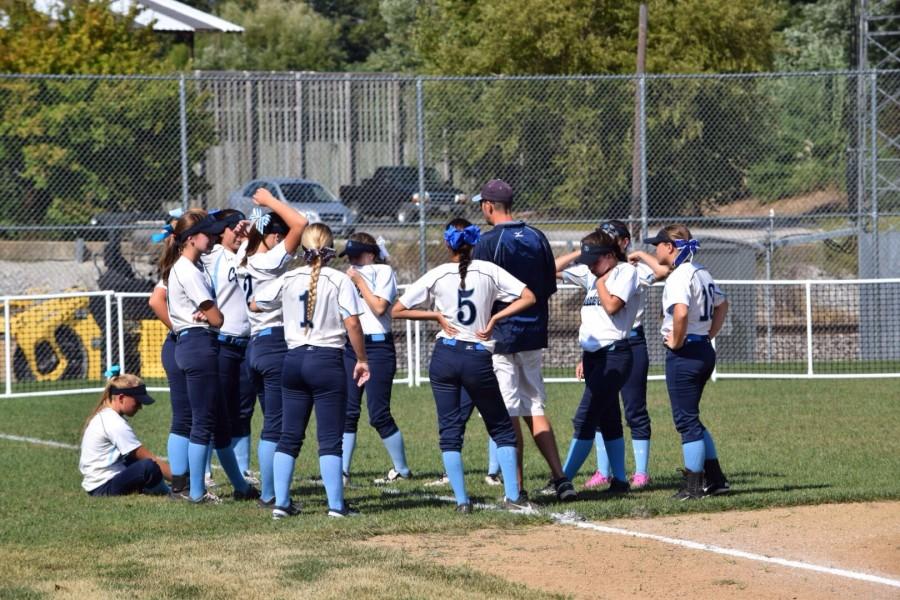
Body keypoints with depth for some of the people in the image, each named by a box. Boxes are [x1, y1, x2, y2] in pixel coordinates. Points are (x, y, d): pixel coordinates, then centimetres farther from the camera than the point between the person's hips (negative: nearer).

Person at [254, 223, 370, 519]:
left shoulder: (288, 279, 5)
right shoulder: (339, 280, -7)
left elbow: (256, 304, 16)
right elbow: (352, 323, -13)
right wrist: (361, 359, -4)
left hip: (294, 359, 4)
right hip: (328, 360, -4)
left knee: (289, 436, 10)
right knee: (330, 438, -2)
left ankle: (281, 503, 9)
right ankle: (336, 505, -3)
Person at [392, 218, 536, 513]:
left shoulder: (437, 276, -1)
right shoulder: (488, 271, -1)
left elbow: (397, 310, 0)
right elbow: (528, 297, -5)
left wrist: (437, 316, 5)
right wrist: (494, 318, -2)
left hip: (445, 356, 0)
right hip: (479, 357, 0)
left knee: (450, 431, 7)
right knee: (501, 427, 12)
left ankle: (461, 500, 0)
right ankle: (513, 497, 4)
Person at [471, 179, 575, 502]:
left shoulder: (488, 243, -13)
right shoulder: (537, 238, 7)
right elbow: (550, 286, 12)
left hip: (500, 333, -6)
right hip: (534, 332, 6)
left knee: (509, 414, -3)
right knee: (534, 409, 13)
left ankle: (516, 486, -3)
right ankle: (560, 479, 4)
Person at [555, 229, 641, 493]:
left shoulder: (626, 271, -6)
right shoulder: (591, 275, 16)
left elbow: (611, 305, -19)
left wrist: (600, 280, -6)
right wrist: (578, 253, 11)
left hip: (614, 354, -9)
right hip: (592, 356, 9)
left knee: (584, 419, -12)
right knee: (608, 420, 11)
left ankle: (562, 481, -13)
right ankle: (619, 480, 16)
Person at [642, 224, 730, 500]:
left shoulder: (679, 277, -17)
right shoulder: (702, 273, 12)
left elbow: (681, 312, -33)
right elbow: (722, 305, 26)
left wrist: (677, 342, -18)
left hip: (684, 353, -9)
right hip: (705, 351, 9)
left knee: (686, 420, -3)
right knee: (691, 418, 18)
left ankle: (693, 487, 0)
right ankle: (715, 479, 19)